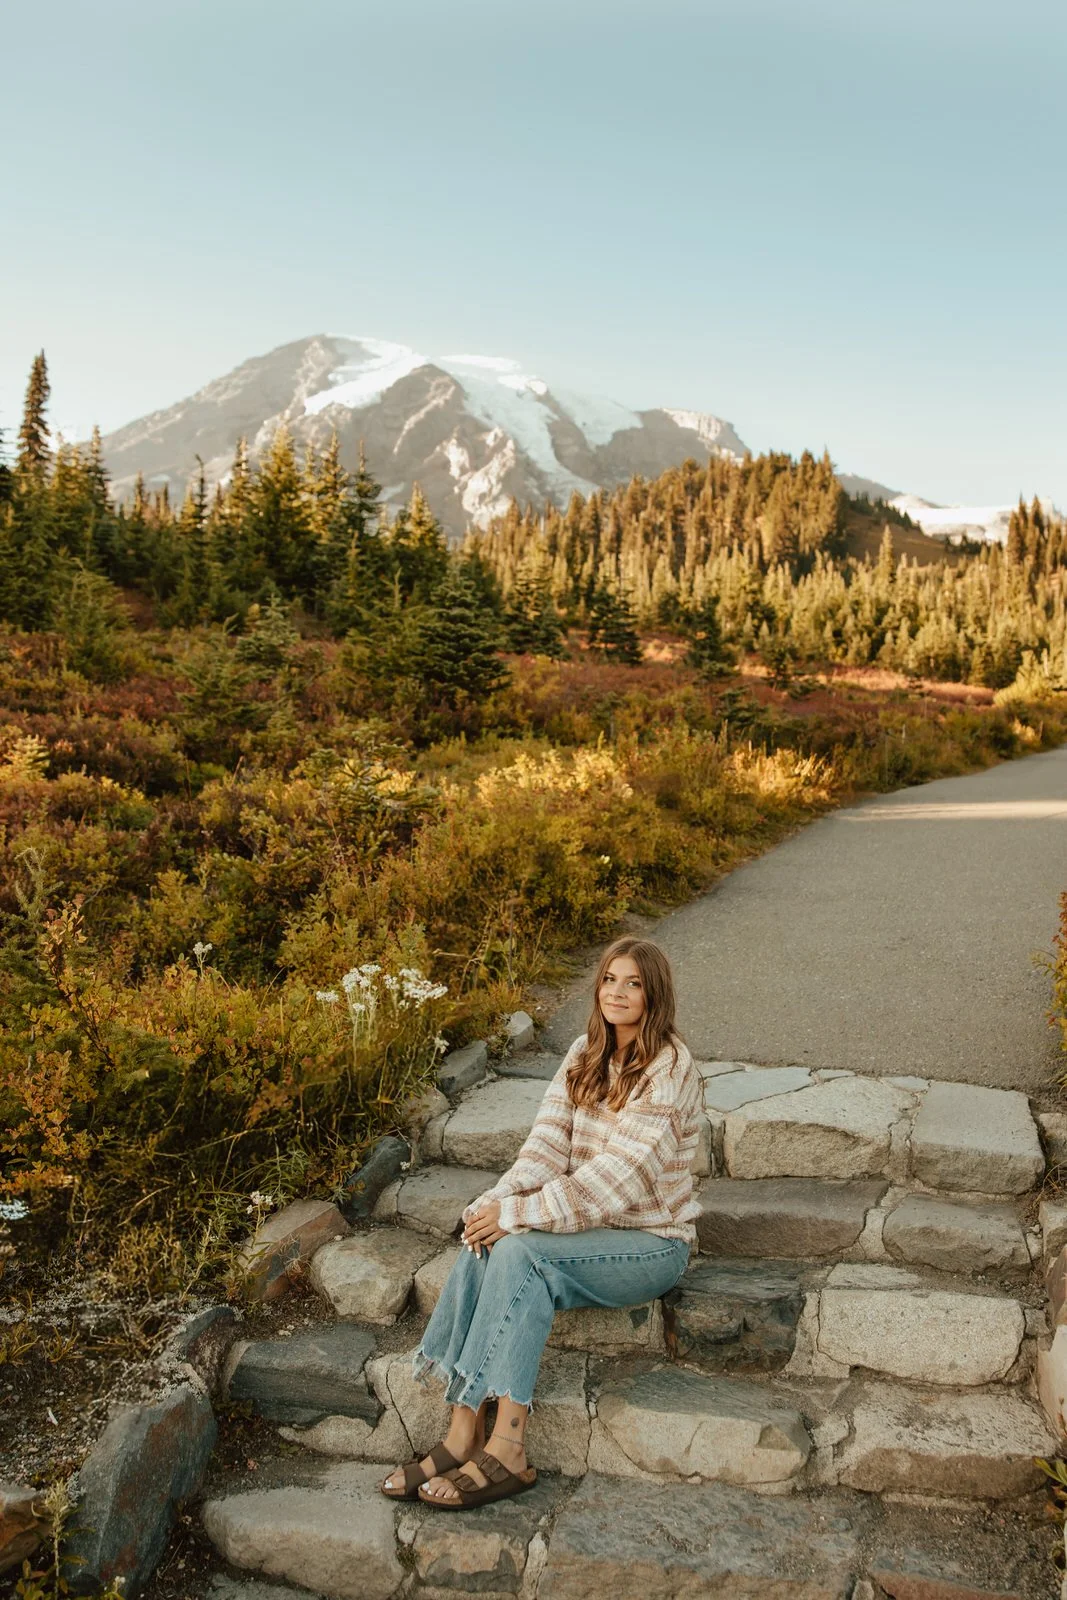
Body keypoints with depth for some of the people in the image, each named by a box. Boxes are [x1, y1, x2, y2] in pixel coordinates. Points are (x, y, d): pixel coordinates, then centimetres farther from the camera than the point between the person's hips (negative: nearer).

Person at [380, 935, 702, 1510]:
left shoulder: (669, 1069, -15)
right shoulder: (584, 1055, 8)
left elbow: (620, 1177, -23)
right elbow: (548, 1144, -1)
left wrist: (516, 1213, -24)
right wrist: (495, 1201, -20)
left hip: (649, 1242, -6)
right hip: (588, 1224, 6)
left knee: (521, 1249, -29)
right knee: (484, 1245, -22)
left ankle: (507, 1450, -25)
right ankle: (464, 1435, -20)